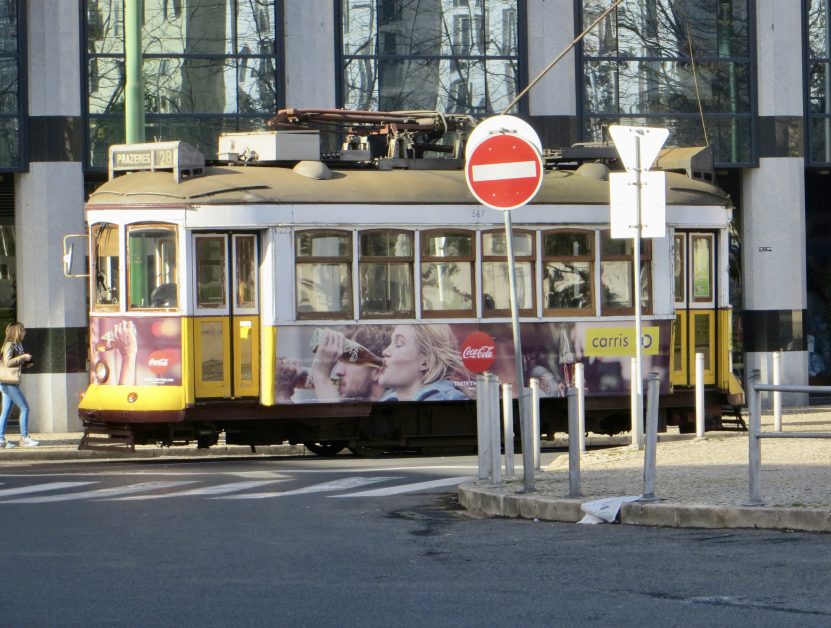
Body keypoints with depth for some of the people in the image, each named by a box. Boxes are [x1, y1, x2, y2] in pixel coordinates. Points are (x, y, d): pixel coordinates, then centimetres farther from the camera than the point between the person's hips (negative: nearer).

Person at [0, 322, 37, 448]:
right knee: (24, 408, -8)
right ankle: (24, 437, -6)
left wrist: (26, 363, 5)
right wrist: (22, 357, -19)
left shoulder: (18, 345, 14)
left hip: (11, 383, 9)